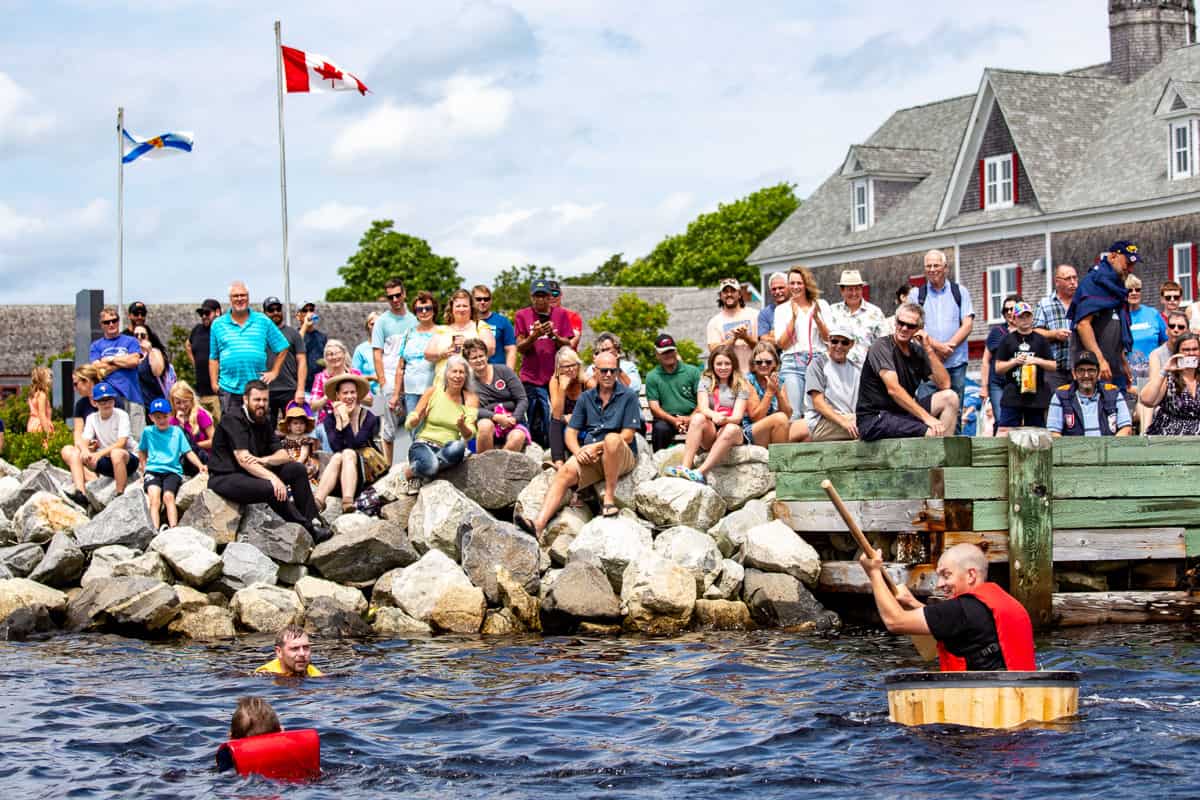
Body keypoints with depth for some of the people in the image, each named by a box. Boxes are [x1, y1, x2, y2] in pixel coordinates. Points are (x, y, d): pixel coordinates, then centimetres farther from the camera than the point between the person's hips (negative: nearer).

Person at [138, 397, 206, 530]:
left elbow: (188, 452, 6)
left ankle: (173, 528, -39)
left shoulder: (177, 431, 10)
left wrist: (200, 465, -9)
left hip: (172, 471, 0)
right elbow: (142, 452, 25)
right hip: (153, 470, 0)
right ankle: (156, 529, -43)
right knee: (154, 494, -28)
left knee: (168, 495, -28)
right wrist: (145, 468, 14)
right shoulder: (148, 431, 12)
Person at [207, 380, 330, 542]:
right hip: (225, 478, -9)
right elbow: (243, 459, -26)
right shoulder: (233, 419, -14)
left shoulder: (262, 423, 12)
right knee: (273, 489, -31)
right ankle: (307, 530, -21)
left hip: (252, 473, 9)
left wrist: (263, 460, -20)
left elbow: (284, 456, 5)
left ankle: (312, 521, -10)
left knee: (297, 470, -2)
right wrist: (273, 478, -36)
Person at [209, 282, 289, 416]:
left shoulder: (263, 321, 9)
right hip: (229, 389, 0)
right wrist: (214, 384, 3)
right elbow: (213, 358, 12)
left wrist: (274, 372, 4)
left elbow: (282, 348, 13)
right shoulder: (218, 324, 11)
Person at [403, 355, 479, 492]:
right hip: (423, 444, -2)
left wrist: (462, 426, -28)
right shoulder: (433, 391, 3)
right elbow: (409, 424, 5)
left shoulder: (470, 399, 5)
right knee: (430, 465, -39)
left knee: (458, 448, -37)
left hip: (446, 450, 2)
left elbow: (469, 435, -5)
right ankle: (410, 472, -3)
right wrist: (414, 420, -19)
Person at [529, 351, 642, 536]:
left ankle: (609, 498, -28)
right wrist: (578, 452, -10)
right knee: (566, 471, -26)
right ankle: (539, 525, -43)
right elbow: (571, 432, 12)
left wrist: (596, 446, -12)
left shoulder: (628, 396, 3)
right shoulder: (586, 398, 15)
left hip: (622, 457, -3)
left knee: (612, 438, -38)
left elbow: (627, 436, -4)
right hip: (591, 457, 3)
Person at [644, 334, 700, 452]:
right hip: (667, 419, 0)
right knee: (660, 428, -34)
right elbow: (654, 408, 2)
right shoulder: (652, 377, 11)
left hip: (692, 417, 0)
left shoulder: (693, 371, 11)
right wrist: (674, 420, -16)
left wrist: (690, 418, -16)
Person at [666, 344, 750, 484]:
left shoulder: (741, 386, 6)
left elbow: (737, 417, -6)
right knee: (698, 418, -31)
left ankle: (701, 472, -46)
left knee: (731, 429, -36)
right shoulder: (706, 381, 10)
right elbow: (703, 409, -6)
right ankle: (685, 467, -45)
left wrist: (724, 419, -31)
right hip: (708, 435, 1)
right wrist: (714, 416, -31)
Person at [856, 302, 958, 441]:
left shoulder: (917, 351, 11)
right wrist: (926, 417, -27)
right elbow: (893, 389, -22)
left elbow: (944, 384, 4)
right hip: (875, 419, -8)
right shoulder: (882, 347, -10)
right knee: (932, 432, -27)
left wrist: (929, 350, -5)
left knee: (950, 397, -6)